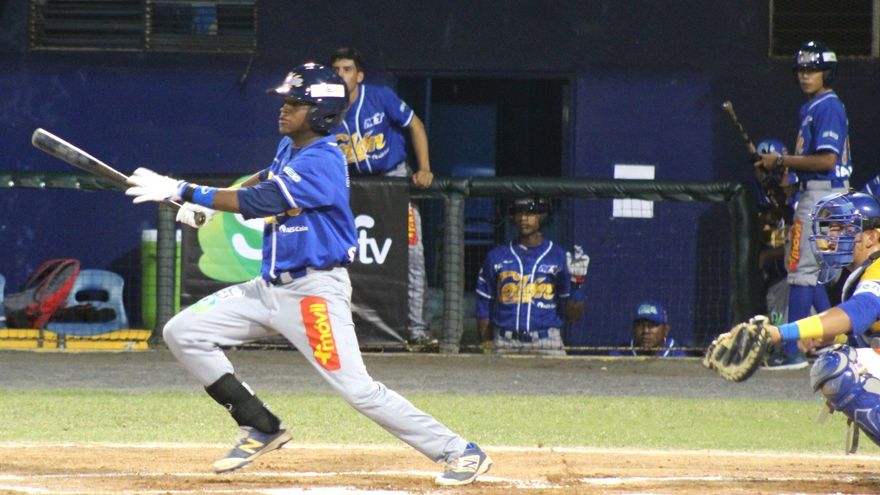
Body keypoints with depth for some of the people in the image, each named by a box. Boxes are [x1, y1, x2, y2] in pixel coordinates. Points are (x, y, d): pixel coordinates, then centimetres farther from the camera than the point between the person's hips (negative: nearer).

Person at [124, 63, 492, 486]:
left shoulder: (322, 162, -21)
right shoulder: (289, 148, 8)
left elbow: (259, 202, -28)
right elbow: (267, 179, 31)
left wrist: (183, 192, -25)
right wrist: (210, 201, 14)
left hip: (314, 291, -9)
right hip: (271, 287, 9)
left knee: (358, 389, -16)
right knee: (183, 333, 3)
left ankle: (460, 453, -7)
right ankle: (261, 428, 11)